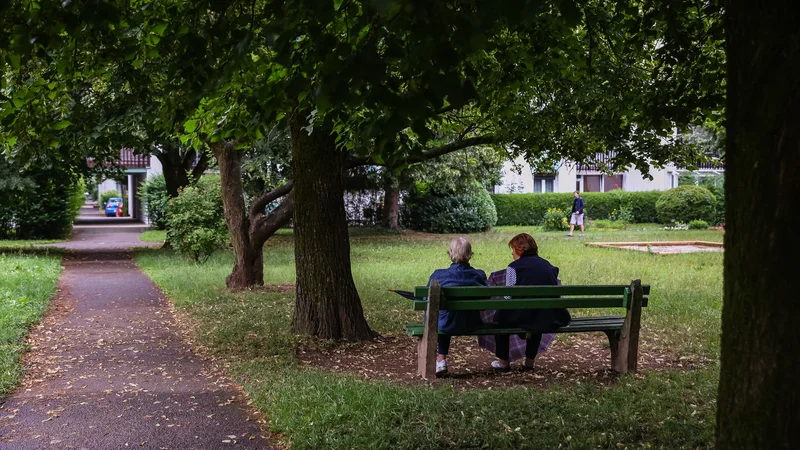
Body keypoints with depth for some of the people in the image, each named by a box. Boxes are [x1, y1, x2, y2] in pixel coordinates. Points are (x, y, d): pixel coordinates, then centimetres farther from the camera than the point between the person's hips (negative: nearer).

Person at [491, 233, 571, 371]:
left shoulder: (514, 267, -2)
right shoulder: (548, 265, 15)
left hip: (525, 318, -5)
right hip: (552, 319, 6)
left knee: (501, 315, 24)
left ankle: (503, 362, 29)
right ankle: (530, 360, 44)